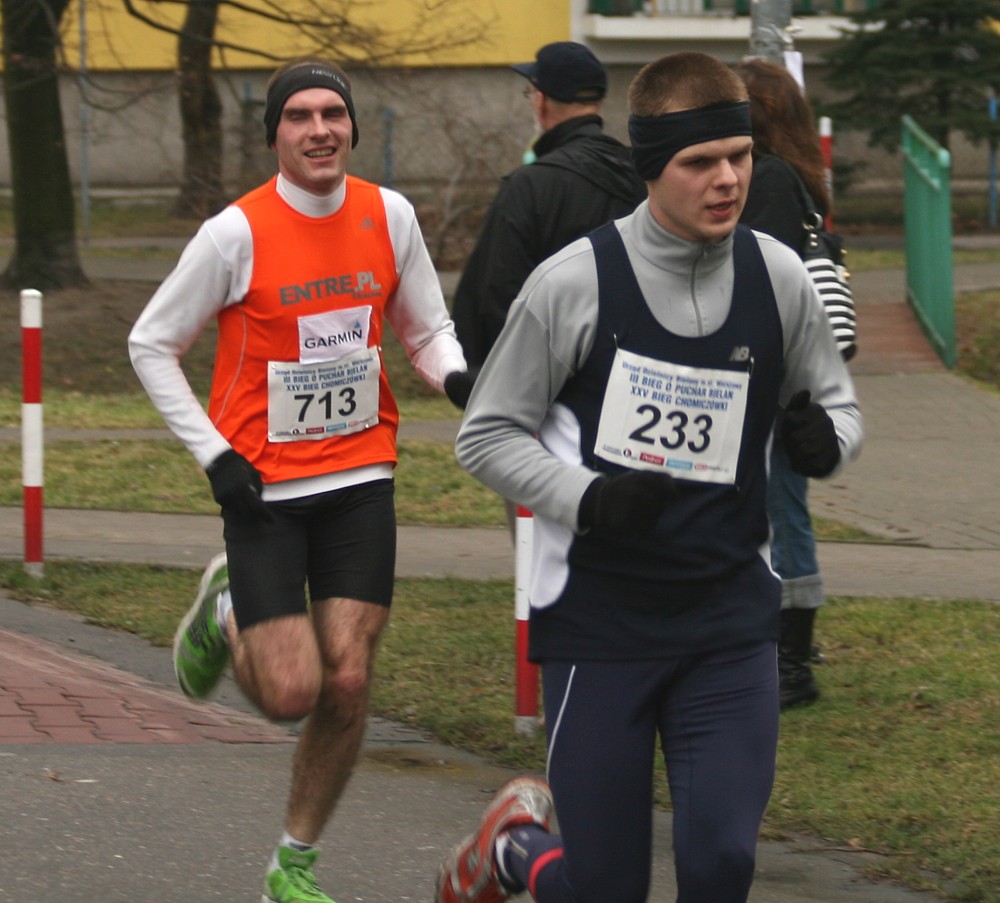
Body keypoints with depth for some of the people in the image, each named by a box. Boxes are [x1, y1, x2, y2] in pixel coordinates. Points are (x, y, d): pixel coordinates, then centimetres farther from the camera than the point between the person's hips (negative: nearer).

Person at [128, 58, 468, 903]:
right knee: (290, 693, -8)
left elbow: (427, 328, 13)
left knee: (348, 684, -3)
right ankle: (226, 615, 27)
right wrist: (214, 453, -9)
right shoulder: (237, 233, -11)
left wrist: (457, 375, -10)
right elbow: (152, 344, -1)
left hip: (360, 479, 3)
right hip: (264, 485, -3)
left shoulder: (389, 216, 0)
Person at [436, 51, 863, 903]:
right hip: (598, 617, -2)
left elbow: (840, 404, 14)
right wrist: (585, 499, -20)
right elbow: (485, 435, -3)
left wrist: (827, 439, -11)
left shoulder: (779, 279, -1)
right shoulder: (575, 282, -10)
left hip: (731, 617, 2)